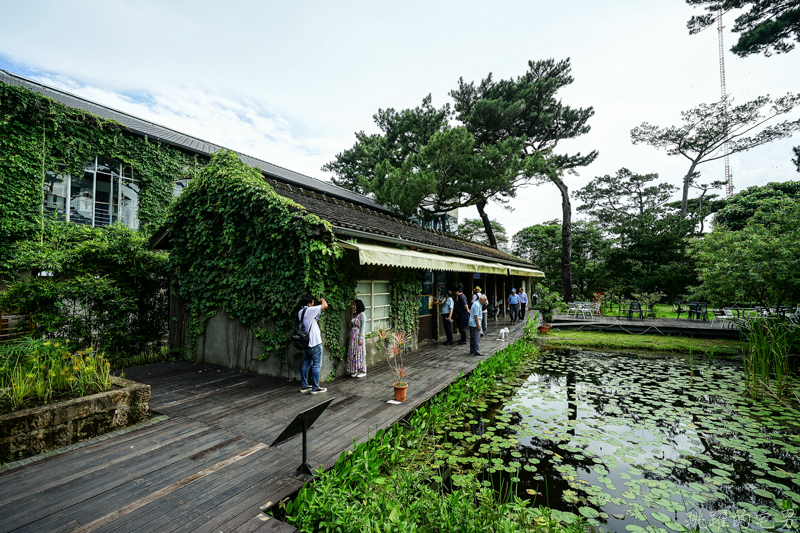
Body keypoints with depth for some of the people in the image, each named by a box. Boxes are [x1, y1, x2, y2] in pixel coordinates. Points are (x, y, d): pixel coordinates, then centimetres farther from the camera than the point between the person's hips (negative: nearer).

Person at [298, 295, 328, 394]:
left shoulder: (300, 312, 8)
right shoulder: (309, 310, -18)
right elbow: (325, 305, -18)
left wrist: (320, 312, 13)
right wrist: (322, 299, 1)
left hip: (306, 343, 9)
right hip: (315, 343, -9)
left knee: (306, 364, 15)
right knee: (316, 365, 1)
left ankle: (304, 386, 24)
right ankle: (315, 388, 7)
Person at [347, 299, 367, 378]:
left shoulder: (362, 315, -10)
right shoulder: (353, 314, 12)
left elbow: (363, 327, -13)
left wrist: (361, 338, -17)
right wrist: (350, 336, 13)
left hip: (359, 336, -7)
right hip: (353, 336, 7)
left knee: (360, 353, -3)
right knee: (353, 353, 7)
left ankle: (363, 371, 6)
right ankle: (356, 370, 16)